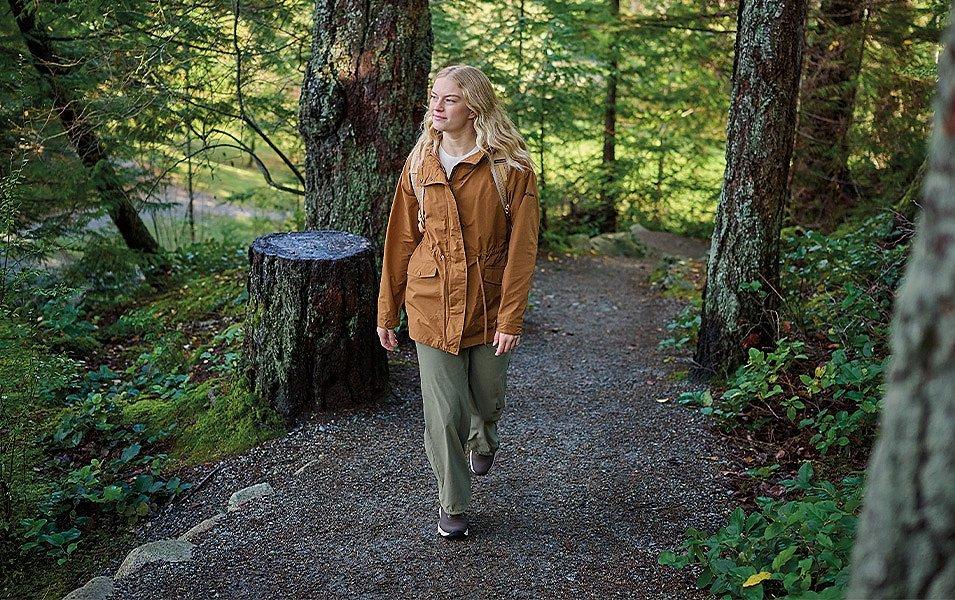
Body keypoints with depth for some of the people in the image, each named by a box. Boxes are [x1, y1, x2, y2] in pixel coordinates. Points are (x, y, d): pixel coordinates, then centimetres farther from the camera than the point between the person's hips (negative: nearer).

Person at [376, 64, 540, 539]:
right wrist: (386, 311, 7)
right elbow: (401, 239, 5)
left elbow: (522, 246, -10)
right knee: (444, 414, 2)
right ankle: (452, 507, 23)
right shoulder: (419, 165, 1)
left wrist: (511, 318, -14)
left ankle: (483, 443, 54)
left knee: (487, 401, 16)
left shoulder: (510, 167, -9)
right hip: (433, 307, 1)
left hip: (489, 306, -1)